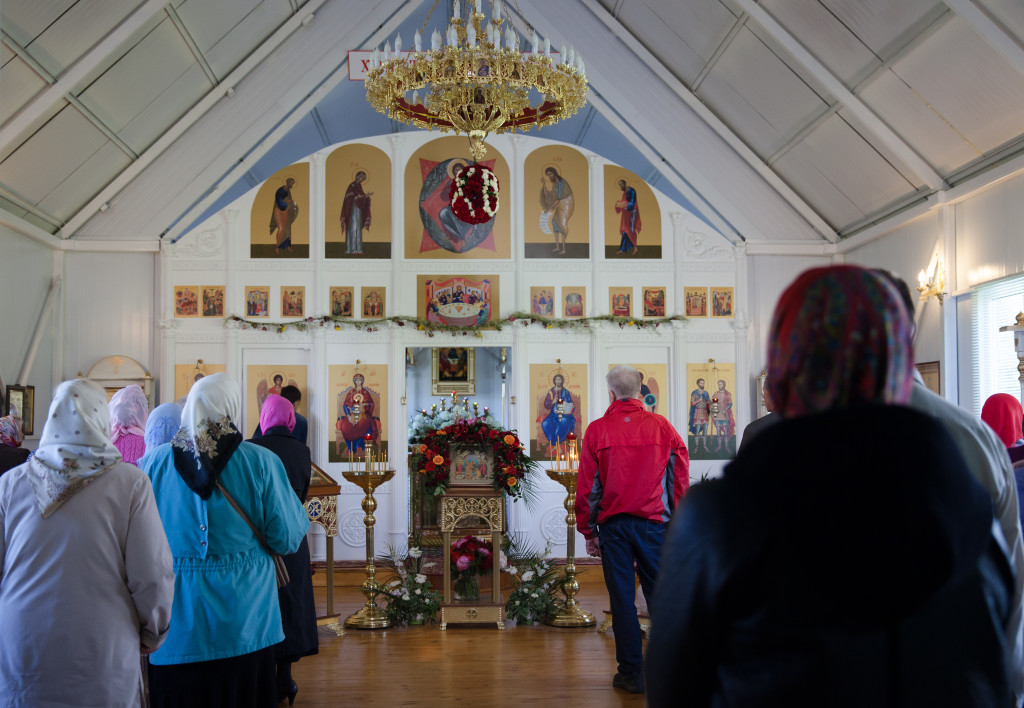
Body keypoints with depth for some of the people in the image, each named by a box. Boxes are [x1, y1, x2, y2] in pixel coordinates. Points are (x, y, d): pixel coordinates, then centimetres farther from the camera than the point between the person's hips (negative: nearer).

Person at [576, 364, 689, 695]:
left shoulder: (597, 430, -1)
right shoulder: (662, 426, 1)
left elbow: (586, 486, 1)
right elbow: (681, 481, 3)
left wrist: (588, 531, 8)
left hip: (613, 524, -1)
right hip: (654, 522, 1)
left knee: (622, 597, 5)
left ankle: (631, 673, 10)